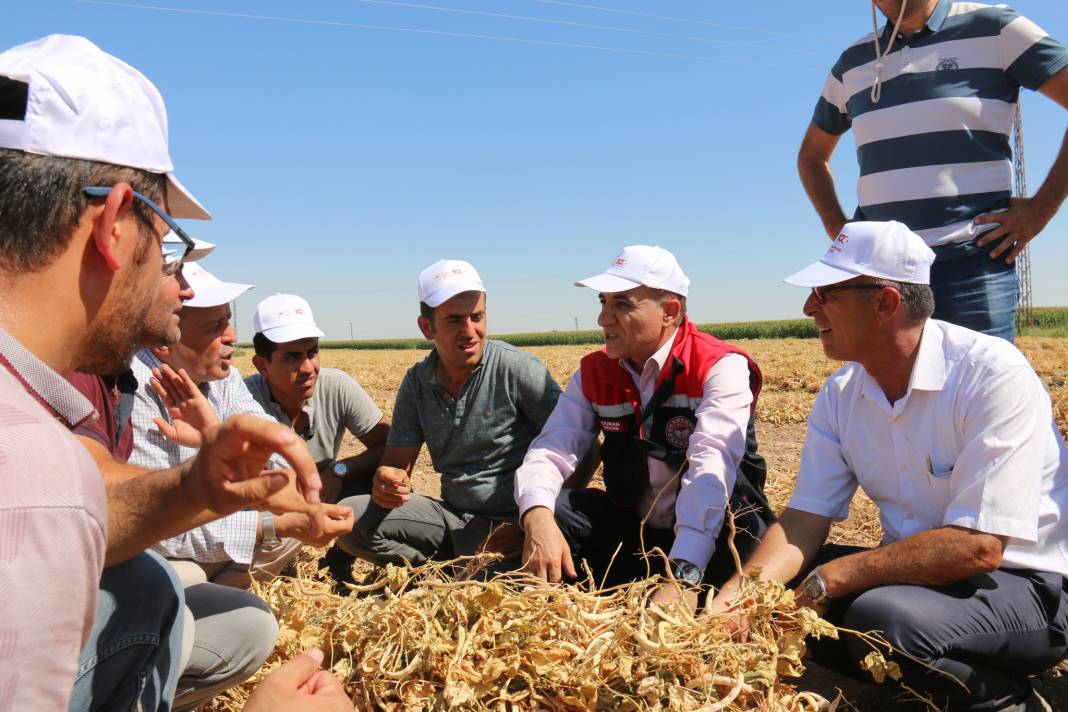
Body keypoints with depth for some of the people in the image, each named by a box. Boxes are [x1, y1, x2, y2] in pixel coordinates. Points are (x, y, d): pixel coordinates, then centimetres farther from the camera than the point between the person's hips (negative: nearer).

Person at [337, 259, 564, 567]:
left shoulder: (518, 368, -13)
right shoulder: (417, 382, 2)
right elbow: (396, 463, 4)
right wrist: (386, 483, -22)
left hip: (513, 523, -4)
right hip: (454, 518, 5)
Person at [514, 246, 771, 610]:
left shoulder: (720, 367, -15)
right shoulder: (594, 373, 1)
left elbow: (712, 469, -30)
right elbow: (553, 449, -11)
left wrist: (683, 576, -43)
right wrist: (537, 518, -35)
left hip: (709, 537, -4)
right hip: (631, 532, 4)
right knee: (547, 511, -19)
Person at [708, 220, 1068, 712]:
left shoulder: (994, 375, -22)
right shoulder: (840, 395, -2)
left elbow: (977, 547, -27)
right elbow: (805, 519, -4)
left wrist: (831, 578, -24)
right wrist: (740, 591, -23)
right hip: (919, 573, 7)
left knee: (878, 613, -32)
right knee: (772, 592, -7)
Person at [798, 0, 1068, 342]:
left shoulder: (993, 28, 4)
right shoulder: (852, 62, 17)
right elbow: (812, 154, 28)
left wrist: (1040, 209, -8)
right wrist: (836, 228, 13)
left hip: (971, 263, -3)